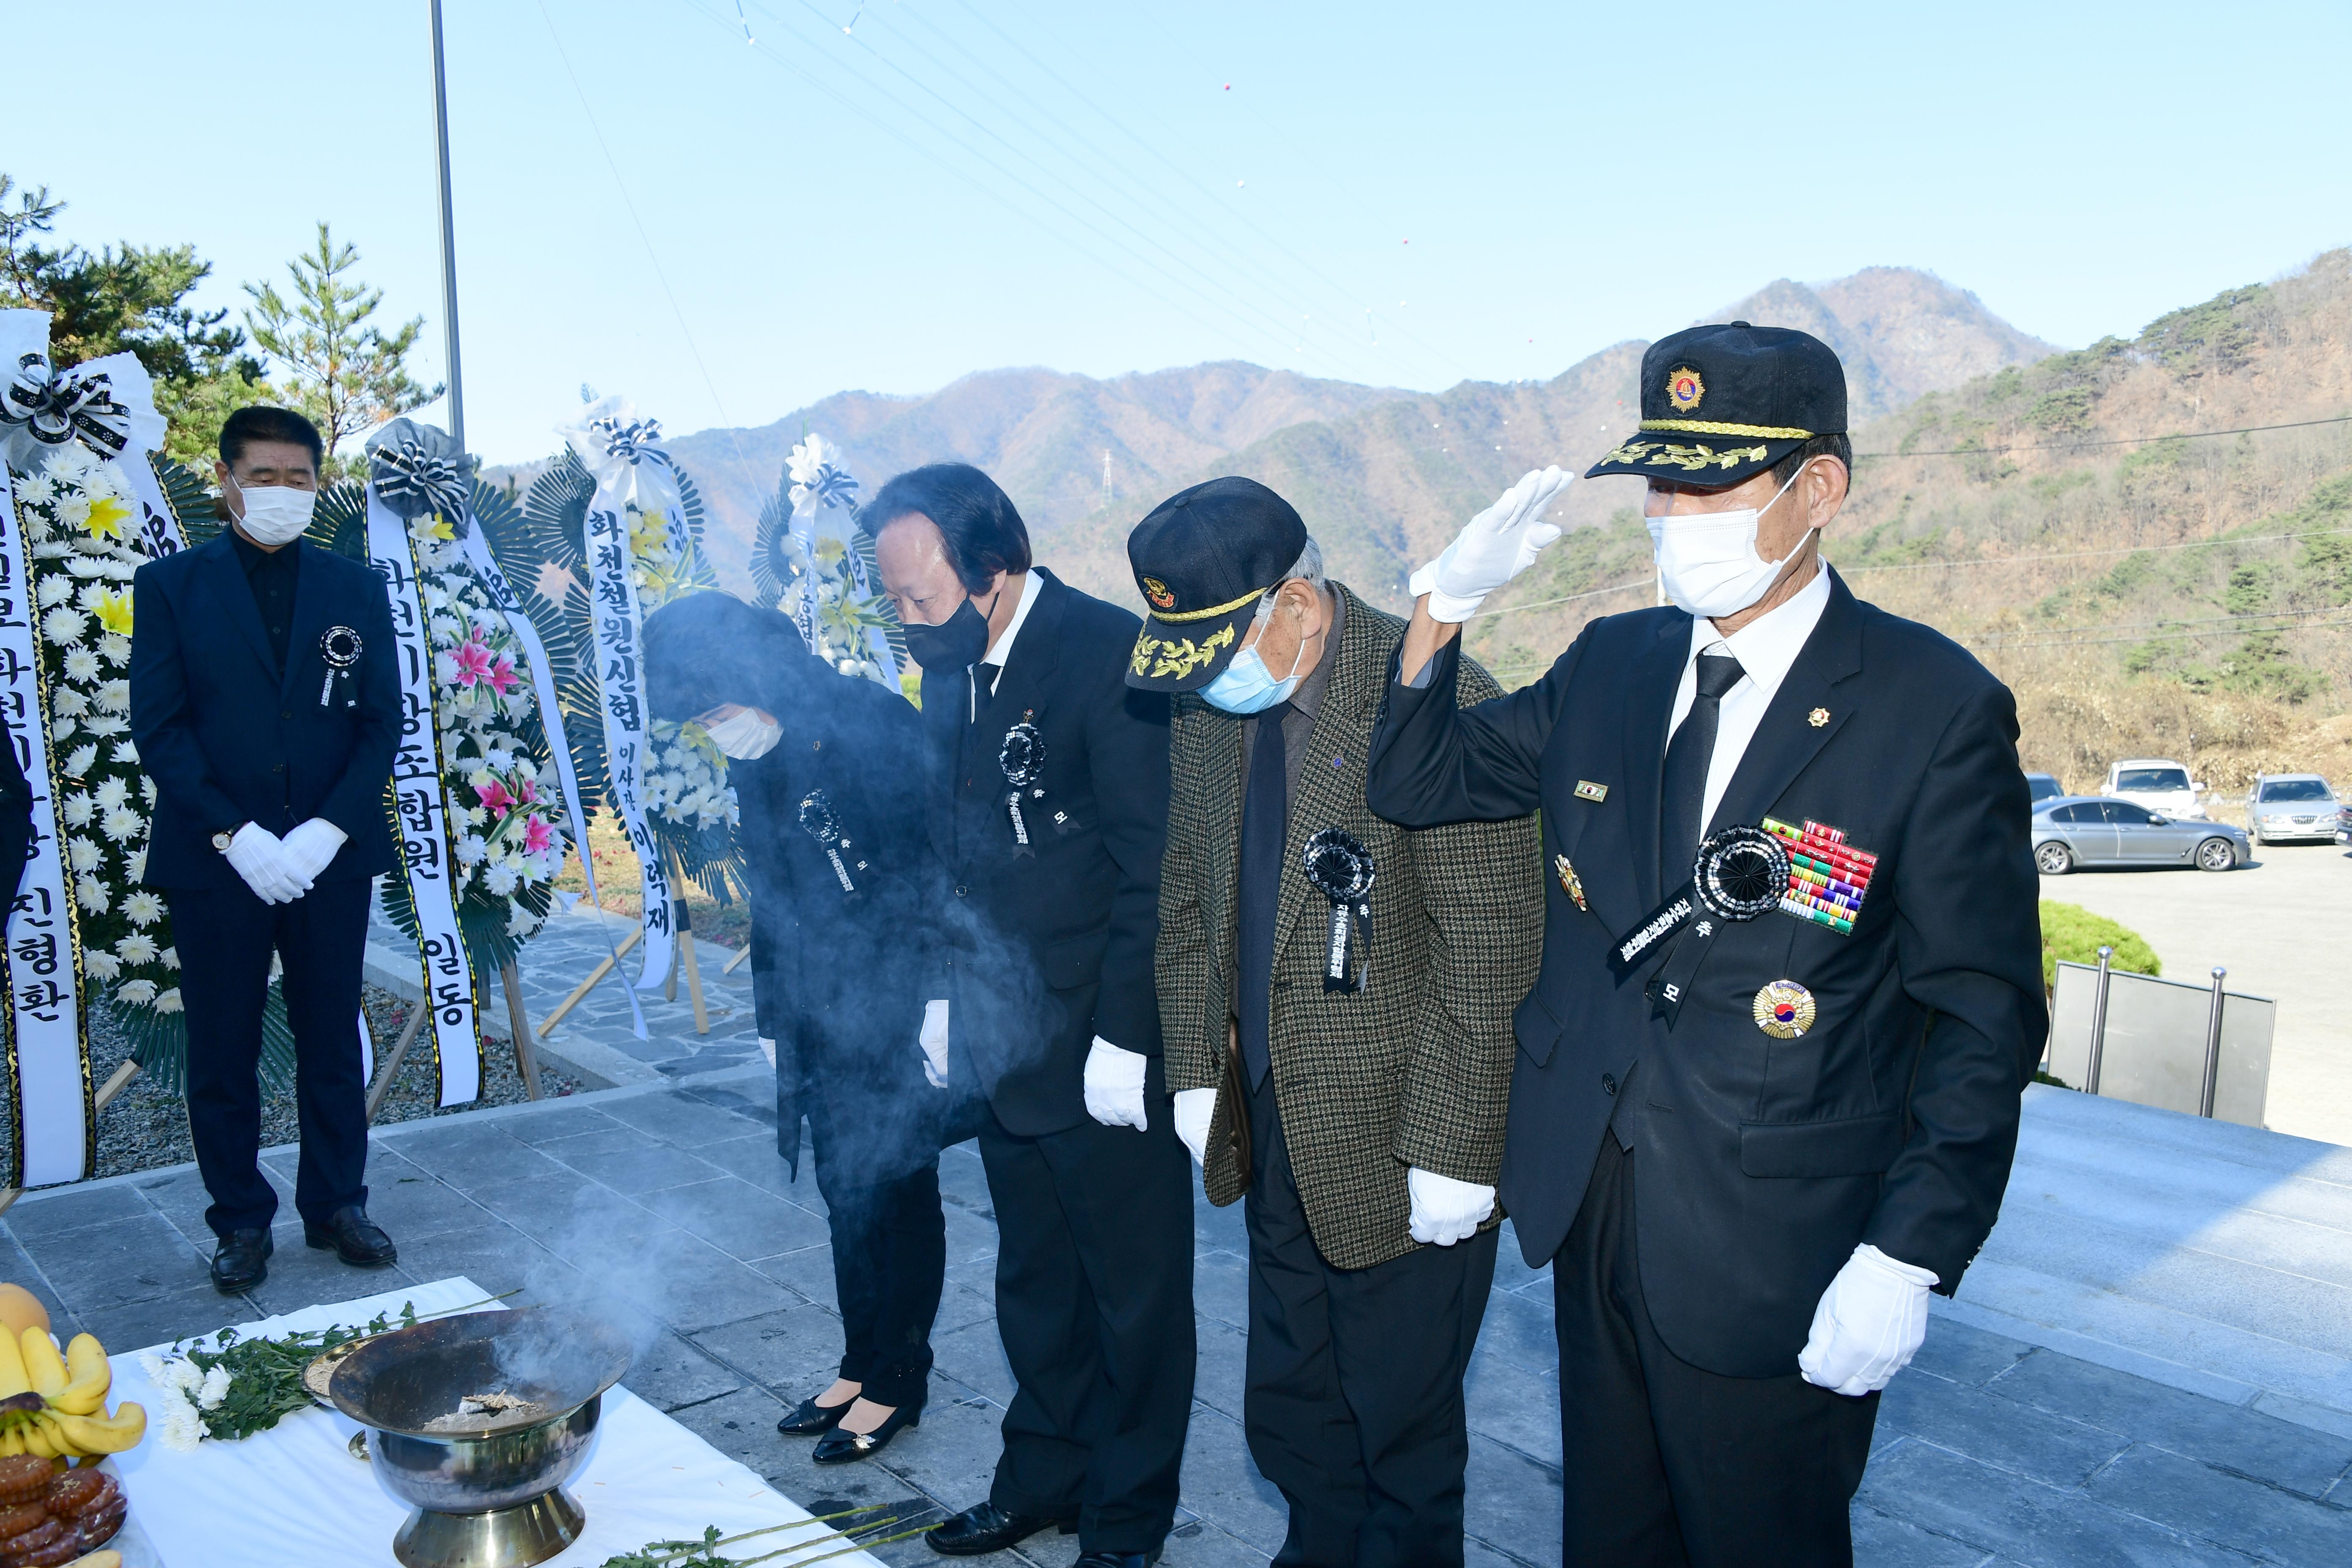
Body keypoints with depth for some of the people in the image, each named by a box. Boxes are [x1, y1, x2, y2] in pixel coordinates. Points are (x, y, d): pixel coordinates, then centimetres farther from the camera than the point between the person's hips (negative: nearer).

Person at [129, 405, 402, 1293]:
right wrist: (236, 837, -14)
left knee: (333, 1043, 10)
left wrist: (328, 831, -10)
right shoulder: (170, 587, 2)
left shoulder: (356, 589, 7)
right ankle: (241, 1220, 21)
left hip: (331, 858, 2)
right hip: (215, 863, -1)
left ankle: (336, 1204, 24)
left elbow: (381, 721, 3)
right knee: (223, 1052, 7)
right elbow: (159, 728, -4)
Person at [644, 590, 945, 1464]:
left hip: (900, 1000, -7)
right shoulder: (758, 764, 6)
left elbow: (937, 863, -17)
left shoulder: (878, 725, -17)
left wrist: (938, 998, -18)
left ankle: (897, 1384, 20)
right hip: (826, 1012, 7)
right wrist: (774, 1020, 15)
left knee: (898, 1187, 4)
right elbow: (773, 900, 15)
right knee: (844, 1187, 15)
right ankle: (860, 1367, 30)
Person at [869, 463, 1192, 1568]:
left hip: (1101, 1049, -7)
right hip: (1000, 1043, 7)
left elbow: (1153, 864, -17)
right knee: (1033, 1279, 20)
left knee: (1134, 1291, 9)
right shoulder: (953, 670, 7)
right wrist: (945, 993, 13)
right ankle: (1045, 1478, 39)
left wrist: (1124, 1039, -17)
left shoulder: (1107, 652, -16)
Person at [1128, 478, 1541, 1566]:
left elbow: (1489, 951, -19)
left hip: (1402, 1152, -6)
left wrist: (1449, 1152, -17)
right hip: (1276, 1133, 7)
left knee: (1402, 1432, 11)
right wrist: (1197, 1072, 10)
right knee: (1289, 1418, 21)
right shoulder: (1207, 708, 2)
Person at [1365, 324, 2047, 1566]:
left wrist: (1912, 1257, -16)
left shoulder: (1935, 708, -13)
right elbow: (1416, 786, 8)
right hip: (1592, 1213, 5)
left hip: (1772, 1260, -5)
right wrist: (1443, 609, -7)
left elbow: (1985, 1018, -11)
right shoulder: (1610, 665, 3)